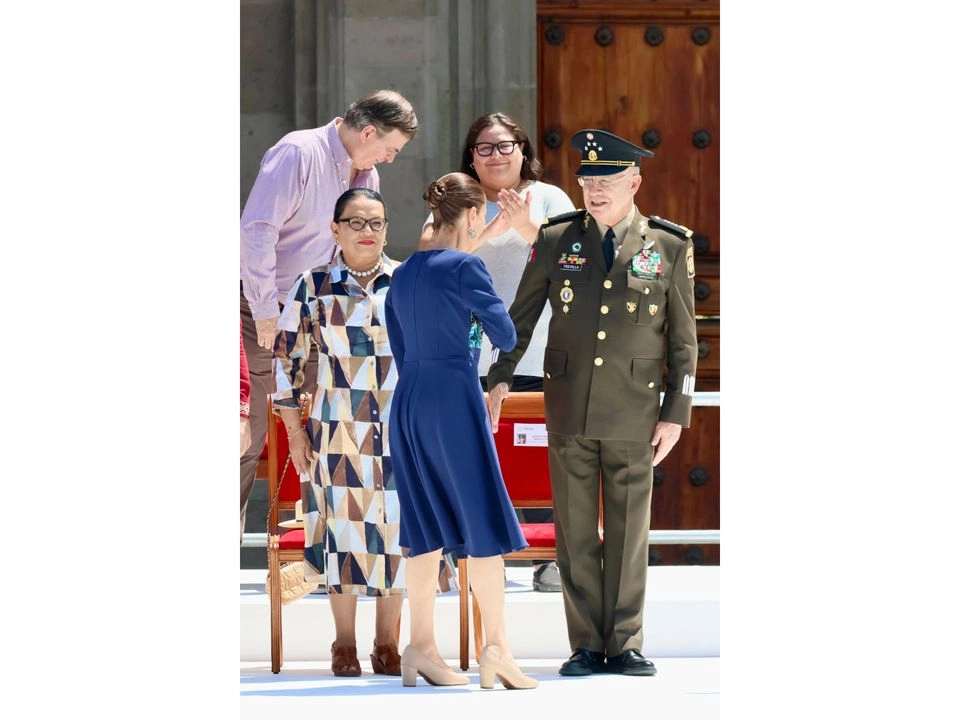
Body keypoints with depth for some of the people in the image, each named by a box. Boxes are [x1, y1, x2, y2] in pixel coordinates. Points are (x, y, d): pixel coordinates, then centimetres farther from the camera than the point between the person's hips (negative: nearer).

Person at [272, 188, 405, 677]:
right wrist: (294, 433, 3)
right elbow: (286, 358, 5)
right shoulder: (313, 288, 0)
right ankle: (345, 642, 14)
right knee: (342, 530, 2)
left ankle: (386, 642, 14)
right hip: (336, 433, -1)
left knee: (396, 531, 2)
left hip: (401, 432, 1)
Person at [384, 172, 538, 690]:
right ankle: (497, 651, -3)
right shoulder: (463, 267, -11)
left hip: (408, 402, 7)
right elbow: (506, 337, -8)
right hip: (454, 400, -7)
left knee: (424, 527, 10)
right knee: (484, 523, -1)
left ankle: (421, 648, 11)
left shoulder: (404, 273, 12)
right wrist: (482, 310, 11)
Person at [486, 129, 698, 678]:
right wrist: (501, 380, 2)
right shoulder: (555, 241, 4)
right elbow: (520, 318, 11)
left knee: (629, 531, 2)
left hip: (634, 413, -1)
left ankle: (626, 644, 10)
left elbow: (683, 340, 3)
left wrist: (676, 414, -1)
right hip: (569, 410, 1)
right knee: (575, 531, 4)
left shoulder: (670, 247, 1)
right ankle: (587, 646, 10)